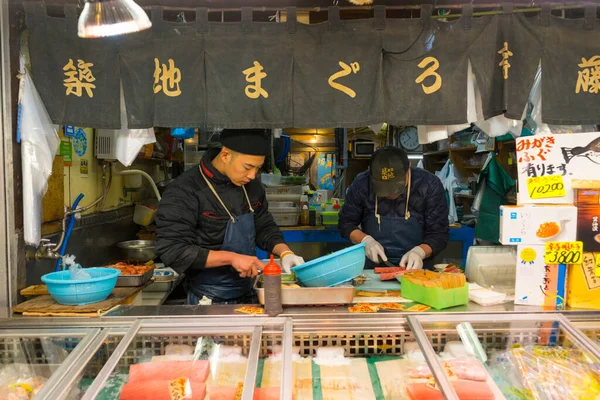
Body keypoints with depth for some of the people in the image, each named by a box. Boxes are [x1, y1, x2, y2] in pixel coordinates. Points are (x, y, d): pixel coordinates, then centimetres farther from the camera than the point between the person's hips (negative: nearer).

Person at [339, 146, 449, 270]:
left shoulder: (430, 185, -12)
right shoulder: (361, 184, -9)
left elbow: (439, 233, -6)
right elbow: (346, 223, 4)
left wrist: (419, 252, -25)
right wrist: (366, 240, -13)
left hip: (416, 266, 0)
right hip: (373, 264, 0)